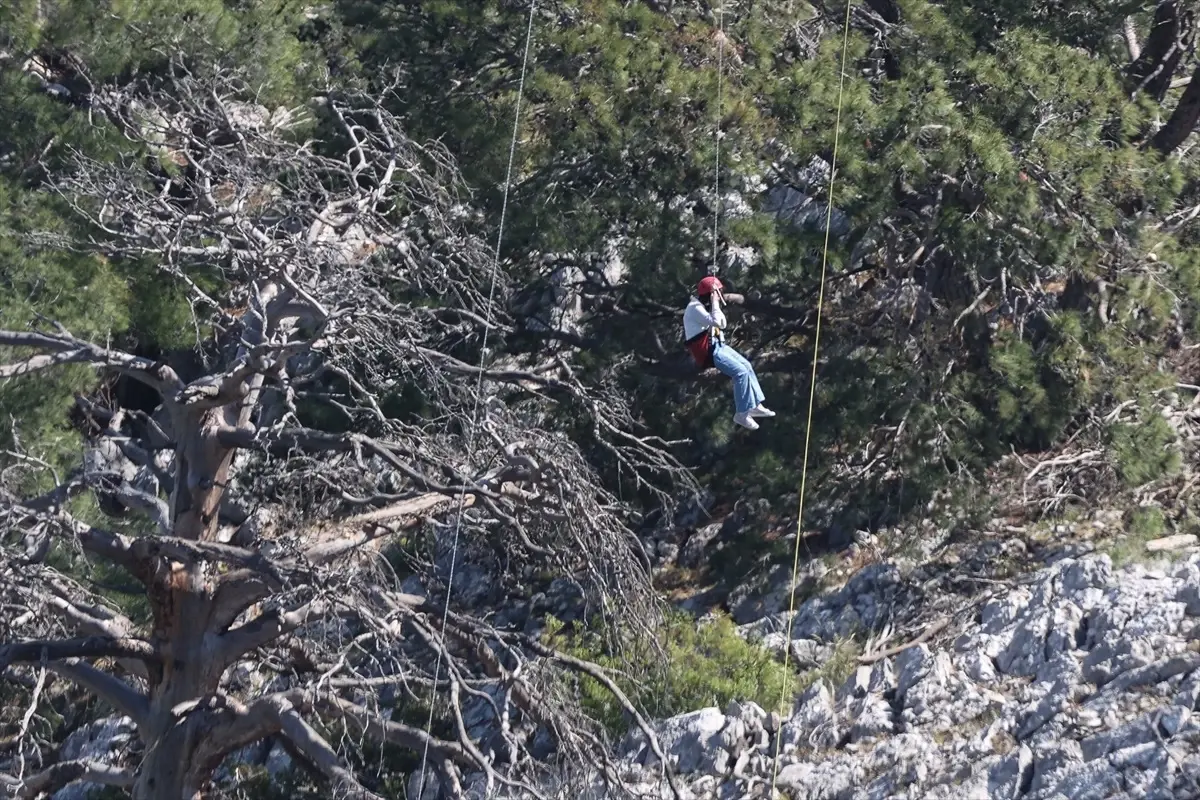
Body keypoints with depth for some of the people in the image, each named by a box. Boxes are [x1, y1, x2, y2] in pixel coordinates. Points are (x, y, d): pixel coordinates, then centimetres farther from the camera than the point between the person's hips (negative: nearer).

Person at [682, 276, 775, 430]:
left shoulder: (706, 306, 11)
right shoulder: (695, 308, -20)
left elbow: (722, 324, 16)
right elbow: (717, 323, -29)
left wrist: (716, 305, 4)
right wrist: (715, 303, -20)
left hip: (716, 345, 10)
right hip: (707, 351, -10)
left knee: (747, 366, 8)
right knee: (741, 372, -17)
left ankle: (755, 405, 14)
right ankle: (741, 414, -11)